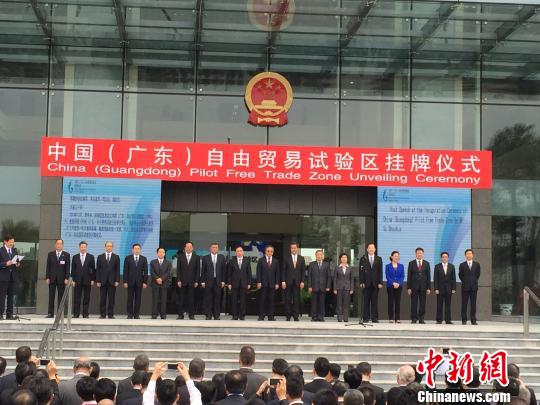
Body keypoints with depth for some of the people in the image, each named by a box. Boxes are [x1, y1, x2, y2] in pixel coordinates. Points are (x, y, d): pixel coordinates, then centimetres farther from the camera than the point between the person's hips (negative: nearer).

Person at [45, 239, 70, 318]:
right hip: (52, 278, 1)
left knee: (61, 297, 0)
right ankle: (50, 313, 4)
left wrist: (66, 278, -7)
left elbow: (67, 267, 1)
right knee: (51, 296, 1)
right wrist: (47, 277, -2)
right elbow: (48, 266, 6)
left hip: (61, 279, -1)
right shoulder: (50, 254, 8)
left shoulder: (66, 255, 4)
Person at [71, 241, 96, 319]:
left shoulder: (91, 257, 4)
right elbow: (73, 269, 6)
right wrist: (73, 280, -1)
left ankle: (85, 314, 6)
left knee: (86, 298, 2)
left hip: (87, 280, -1)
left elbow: (93, 269, 3)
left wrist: (93, 279, -3)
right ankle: (76, 314, 4)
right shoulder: (75, 257, 7)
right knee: (76, 298, 1)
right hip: (78, 280, 1)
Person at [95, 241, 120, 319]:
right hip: (103, 281, 1)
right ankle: (102, 314, 6)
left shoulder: (116, 257, 7)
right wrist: (97, 281, -3)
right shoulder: (100, 257, 8)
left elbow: (117, 270, 3)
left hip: (112, 281, 0)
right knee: (102, 299, 1)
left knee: (111, 299, 0)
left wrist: (117, 281, -5)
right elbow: (97, 269, 5)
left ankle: (111, 314, 4)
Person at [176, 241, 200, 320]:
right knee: (181, 299, 1)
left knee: (191, 299, 0)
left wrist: (196, 281, -2)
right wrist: (178, 280, -4)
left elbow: (198, 270, 4)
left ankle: (191, 315, 5)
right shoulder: (180, 257, 7)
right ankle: (180, 315, 5)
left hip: (192, 282, 0)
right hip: (182, 281, 0)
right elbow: (178, 269, 5)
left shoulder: (196, 257, 6)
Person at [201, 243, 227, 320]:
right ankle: (208, 315, 6)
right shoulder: (205, 258, 5)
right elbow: (203, 270, 4)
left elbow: (224, 270, 6)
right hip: (208, 281, -1)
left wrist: (223, 281, 1)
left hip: (218, 281, 1)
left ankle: (216, 315, 7)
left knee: (217, 299, 1)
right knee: (208, 299, 1)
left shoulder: (222, 257, 7)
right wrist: (202, 281, -1)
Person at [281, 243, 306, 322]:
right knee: (288, 300, 0)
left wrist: (302, 281, -1)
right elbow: (283, 270, 2)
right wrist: (283, 281, -6)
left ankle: (296, 316, 3)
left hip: (297, 282, 1)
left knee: (296, 300, -1)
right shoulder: (286, 258, 4)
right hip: (288, 282, -1)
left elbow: (303, 270, 6)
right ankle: (288, 316, 5)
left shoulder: (301, 258, 8)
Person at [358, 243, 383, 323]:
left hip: (375, 284, 1)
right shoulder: (363, 259, 7)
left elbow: (380, 271, 6)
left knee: (375, 301, 1)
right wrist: (361, 282, -7)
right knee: (366, 301, 0)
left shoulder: (379, 259, 11)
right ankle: (366, 318, 3)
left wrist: (380, 283, -2)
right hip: (366, 283, -1)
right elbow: (361, 271, 2)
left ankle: (375, 318, 4)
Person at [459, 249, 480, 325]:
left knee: (473, 304, 1)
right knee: (464, 304, 0)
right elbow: (460, 275, 10)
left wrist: (474, 281, 11)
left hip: (474, 287, 1)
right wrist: (465, 282, 8)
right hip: (465, 287, -1)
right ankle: (464, 320, 4)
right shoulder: (462, 265, 3)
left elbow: (478, 274, 14)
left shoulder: (477, 264, 7)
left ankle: (473, 320, 3)